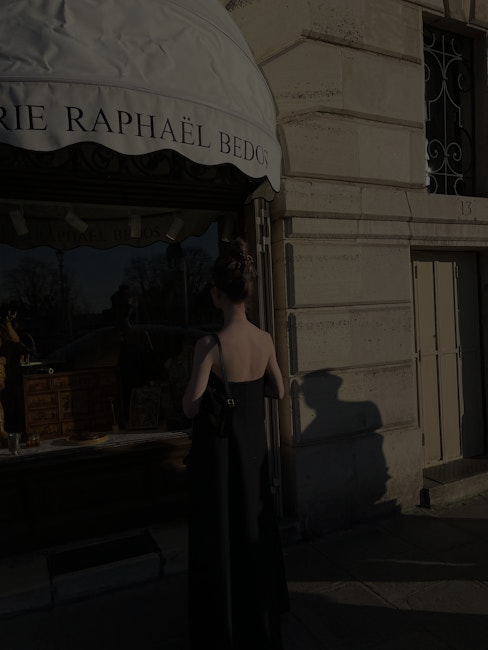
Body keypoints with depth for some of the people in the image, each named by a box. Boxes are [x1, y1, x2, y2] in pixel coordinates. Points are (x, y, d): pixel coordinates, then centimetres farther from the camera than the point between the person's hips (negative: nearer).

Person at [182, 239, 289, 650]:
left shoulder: (210, 344, -22)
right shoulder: (265, 339, -5)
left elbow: (191, 408, -20)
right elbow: (278, 390, 7)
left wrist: (204, 381, -4)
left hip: (219, 450, -6)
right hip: (253, 446, 6)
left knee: (219, 538, 12)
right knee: (254, 530, 23)